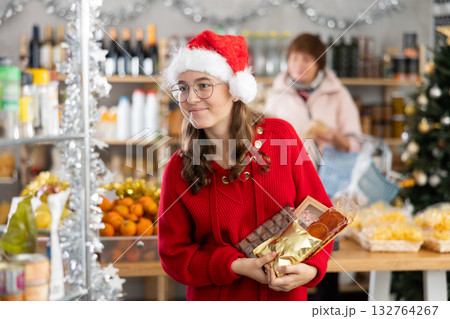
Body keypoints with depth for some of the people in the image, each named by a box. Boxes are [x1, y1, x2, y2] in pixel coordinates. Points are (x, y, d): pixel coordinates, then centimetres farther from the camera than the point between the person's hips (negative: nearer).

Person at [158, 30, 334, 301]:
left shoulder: (281, 136, -8)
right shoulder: (179, 170, -8)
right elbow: (174, 254, -6)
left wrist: (311, 268, -19)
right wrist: (236, 266, -20)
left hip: (286, 296, 1)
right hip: (215, 299, 0)